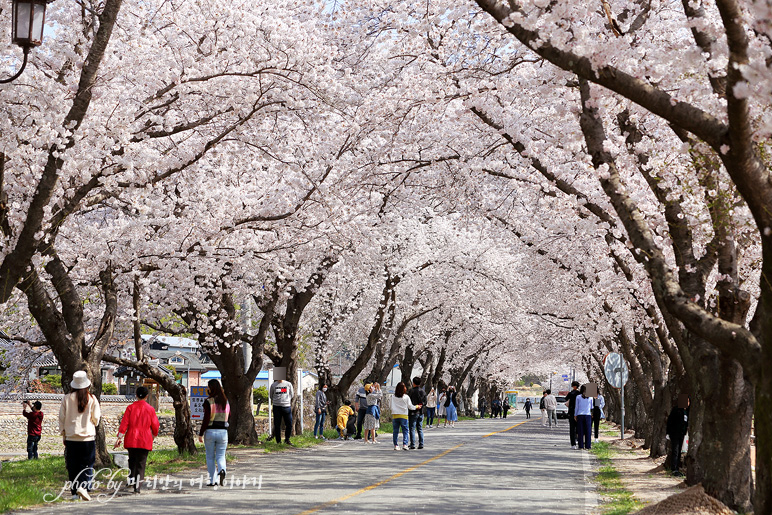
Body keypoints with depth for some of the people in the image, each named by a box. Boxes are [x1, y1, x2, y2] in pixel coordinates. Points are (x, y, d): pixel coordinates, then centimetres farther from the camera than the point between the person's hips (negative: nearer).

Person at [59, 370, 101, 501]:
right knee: (87, 465, 5)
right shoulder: (92, 399, -5)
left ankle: (74, 492, 9)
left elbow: (62, 418, 3)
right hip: (88, 437, -1)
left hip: (71, 438, 1)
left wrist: (63, 435, 13)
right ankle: (83, 486, -14)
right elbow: (96, 419, 1)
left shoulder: (67, 398, -2)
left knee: (72, 466, 9)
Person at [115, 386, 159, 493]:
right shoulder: (150, 409, -3)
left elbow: (124, 423, -5)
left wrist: (119, 437, -3)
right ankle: (137, 486, -4)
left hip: (131, 439, 1)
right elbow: (155, 425, 5)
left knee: (132, 460, 22)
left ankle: (131, 478, 19)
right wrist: (154, 435, 24)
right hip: (145, 440, -1)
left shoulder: (130, 408, -2)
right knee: (141, 463, 1)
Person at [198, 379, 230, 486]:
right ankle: (222, 470, -22)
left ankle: (212, 481, 10)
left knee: (210, 457, 10)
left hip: (210, 431, -3)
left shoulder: (208, 402, -10)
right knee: (221, 456, 8)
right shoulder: (226, 401, 4)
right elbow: (229, 416, 13)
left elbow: (206, 419, -14)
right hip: (223, 431, 3)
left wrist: (201, 434, -9)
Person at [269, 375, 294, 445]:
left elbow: (292, 394, 14)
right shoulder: (273, 385, 5)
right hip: (277, 407, 0)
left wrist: (286, 399, 7)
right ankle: (278, 441, 9)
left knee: (289, 424, -2)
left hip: (286, 406, 0)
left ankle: (287, 439, 16)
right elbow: (270, 395, 14)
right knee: (277, 425, 1)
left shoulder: (288, 384, 6)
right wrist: (275, 400, 8)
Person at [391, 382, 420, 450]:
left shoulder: (393, 397, 1)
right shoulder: (406, 397, -5)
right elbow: (410, 406, 3)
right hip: (403, 416, -2)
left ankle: (396, 445, 6)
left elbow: (392, 407, 5)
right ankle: (404, 444, -7)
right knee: (405, 431, 3)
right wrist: (416, 407, 21)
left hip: (395, 416, 2)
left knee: (396, 431, 7)